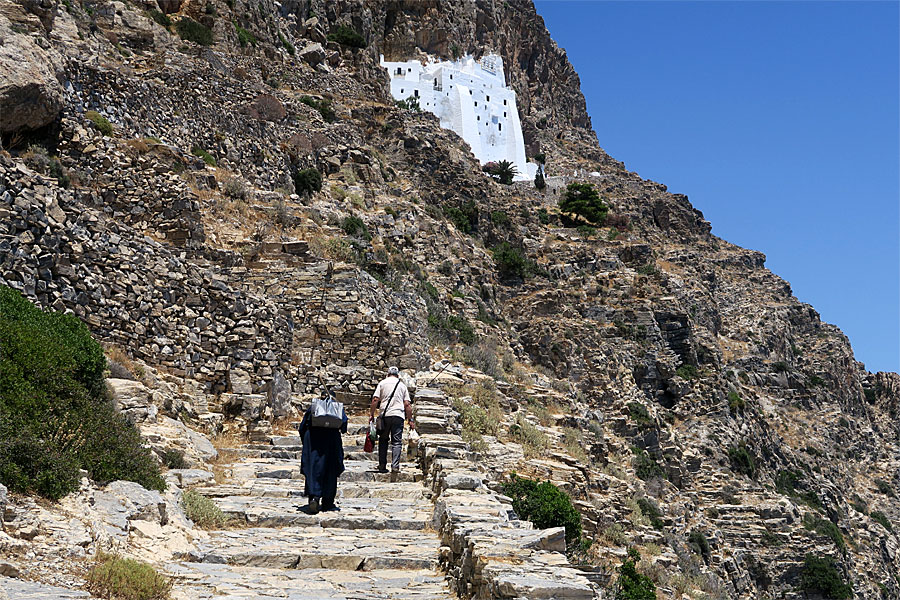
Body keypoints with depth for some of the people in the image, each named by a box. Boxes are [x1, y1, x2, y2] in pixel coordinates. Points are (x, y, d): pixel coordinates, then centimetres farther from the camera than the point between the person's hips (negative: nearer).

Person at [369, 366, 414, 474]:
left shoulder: (382, 383, 9)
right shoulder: (402, 385, 13)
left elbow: (375, 400, -1)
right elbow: (407, 405, 7)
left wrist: (371, 414, 4)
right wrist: (410, 420, 9)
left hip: (384, 415, 0)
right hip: (398, 415, 0)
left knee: (383, 440, 11)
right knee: (397, 442, 0)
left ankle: (382, 466, 10)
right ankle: (395, 466, -10)